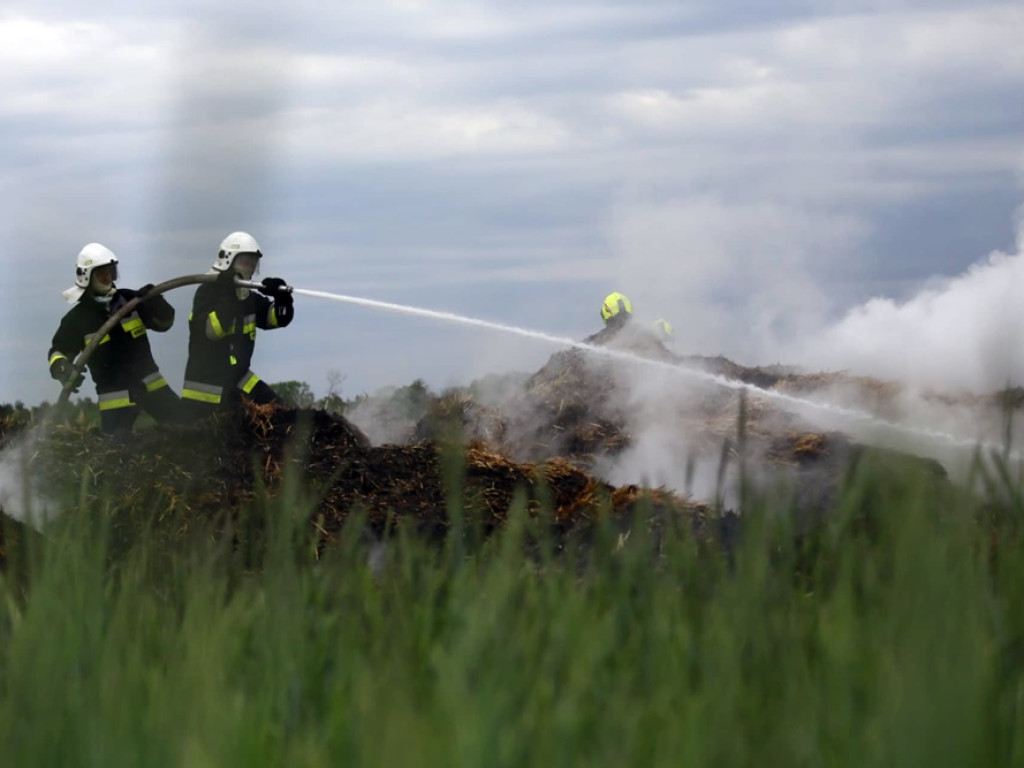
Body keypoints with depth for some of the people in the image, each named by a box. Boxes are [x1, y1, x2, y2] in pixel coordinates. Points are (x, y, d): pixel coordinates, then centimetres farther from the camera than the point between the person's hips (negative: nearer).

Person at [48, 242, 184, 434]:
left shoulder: (129, 300, 2)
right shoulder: (78, 318, -5)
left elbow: (164, 322, 7)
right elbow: (59, 351, 0)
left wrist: (155, 302, -15)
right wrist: (62, 369, -23)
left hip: (149, 384, 4)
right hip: (114, 394, -3)